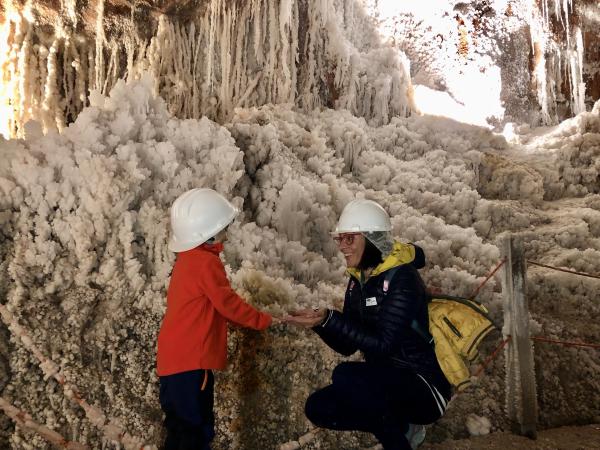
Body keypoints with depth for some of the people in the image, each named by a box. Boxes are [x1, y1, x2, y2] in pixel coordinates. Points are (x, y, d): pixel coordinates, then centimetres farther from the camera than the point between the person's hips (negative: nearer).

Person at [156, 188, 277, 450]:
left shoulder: (189, 259, 14)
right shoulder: (206, 262, -17)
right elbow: (227, 302, -14)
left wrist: (253, 319, 18)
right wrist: (263, 320, -1)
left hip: (175, 360, 10)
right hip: (189, 362, -10)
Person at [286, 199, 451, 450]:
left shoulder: (402, 279, -19)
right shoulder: (359, 280, 4)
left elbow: (382, 344, -27)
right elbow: (346, 346, 5)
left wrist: (330, 319, -30)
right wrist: (320, 323, -13)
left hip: (423, 389, -8)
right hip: (386, 381, 8)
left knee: (345, 376, -30)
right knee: (317, 408, 0)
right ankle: (403, 426, 12)